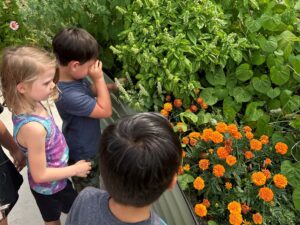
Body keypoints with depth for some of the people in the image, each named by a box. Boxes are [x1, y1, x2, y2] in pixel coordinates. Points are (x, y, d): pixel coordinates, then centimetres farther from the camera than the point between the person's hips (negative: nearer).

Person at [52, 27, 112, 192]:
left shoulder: (74, 76, -13)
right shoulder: (70, 96, -40)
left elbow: (92, 90, 6)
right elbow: (105, 111, -31)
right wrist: (99, 78, -29)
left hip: (88, 146, 8)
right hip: (82, 154, -8)